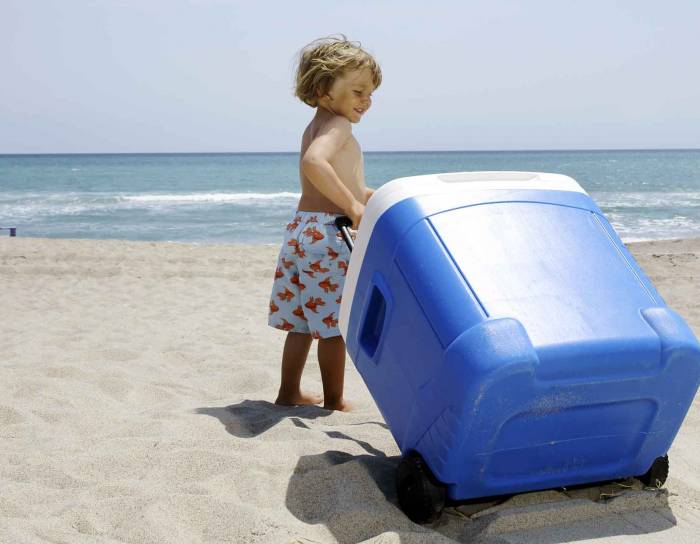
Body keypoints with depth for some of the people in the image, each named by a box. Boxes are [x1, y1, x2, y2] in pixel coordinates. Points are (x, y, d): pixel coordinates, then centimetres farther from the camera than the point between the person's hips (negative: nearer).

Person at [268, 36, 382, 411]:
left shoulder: (314, 128, 20)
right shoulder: (337, 125, -12)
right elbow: (314, 163, -33)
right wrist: (353, 206, -30)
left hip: (302, 230, 10)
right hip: (329, 233, -10)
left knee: (303, 320, 17)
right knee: (334, 323, 1)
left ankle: (289, 392, 27)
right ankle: (334, 401, 12)